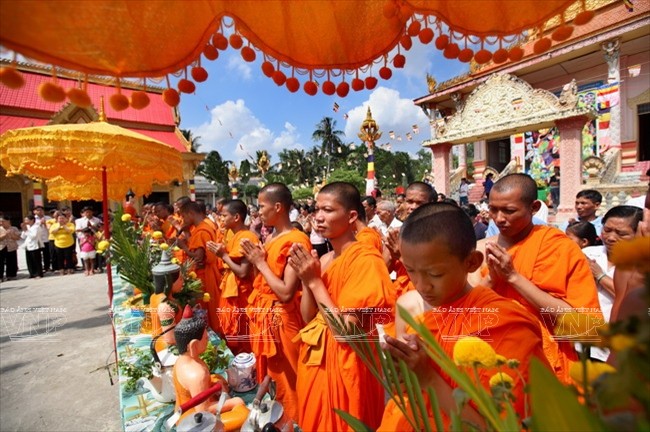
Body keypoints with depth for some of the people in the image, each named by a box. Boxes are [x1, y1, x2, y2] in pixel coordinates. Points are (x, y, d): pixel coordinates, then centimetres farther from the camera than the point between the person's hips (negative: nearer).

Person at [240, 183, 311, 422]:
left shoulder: (296, 241, -20)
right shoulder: (270, 238, 6)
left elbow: (286, 293, -25)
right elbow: (263, 280, 11)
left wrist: (261, 263, -17)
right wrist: (255, 258, -4)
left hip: (280, 319, -9)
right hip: (263, 315, 9)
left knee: (286, 383, 10)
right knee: (267, 378, 25)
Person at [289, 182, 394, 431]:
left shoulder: (366, 260, -20)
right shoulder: (323, 259, 3)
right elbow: (308, 318, 5)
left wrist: (315, 281, -18)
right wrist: (306, 279, -9)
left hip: (346, 366, -7)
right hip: (315, 359, 8)